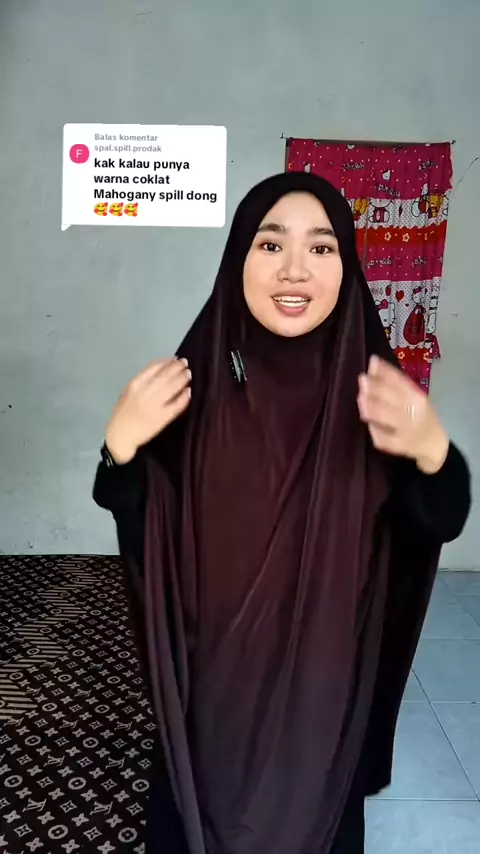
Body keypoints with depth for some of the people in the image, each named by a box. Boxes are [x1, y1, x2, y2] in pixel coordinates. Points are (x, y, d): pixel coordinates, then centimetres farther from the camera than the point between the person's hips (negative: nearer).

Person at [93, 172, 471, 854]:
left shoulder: (372, 383, -12)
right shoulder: (198, 377, -12)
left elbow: (437, 525, -9)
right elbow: (141, 527, -5)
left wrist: (432, 451, -30)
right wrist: (122, 444, -25)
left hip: (323, 671, 0)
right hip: (210, 669, 0)